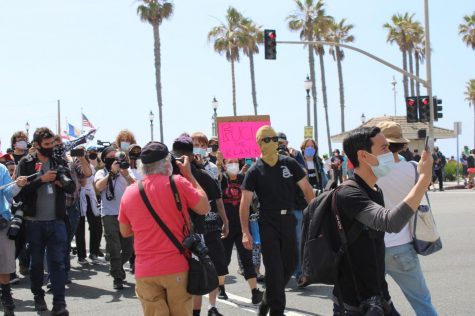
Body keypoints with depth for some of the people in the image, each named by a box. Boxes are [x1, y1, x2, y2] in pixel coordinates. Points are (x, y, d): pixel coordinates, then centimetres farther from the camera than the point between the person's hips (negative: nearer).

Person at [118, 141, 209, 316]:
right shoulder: (178, 183, -8)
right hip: (177, 267, -2)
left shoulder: (129, 192, 2)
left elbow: (125, 232, 13)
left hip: (145, 271, 2)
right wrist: (189, 175, 8)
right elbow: (204, 208, 3)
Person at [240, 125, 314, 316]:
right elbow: (245, 203, -5)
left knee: (290, 264, 11)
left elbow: (306, 189, 4)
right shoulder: (255, 171, -4)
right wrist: (246, 232, -12)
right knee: (274, 268, -3)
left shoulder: (290, 164, 3)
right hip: (268, 223, -3)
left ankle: (268, 300, 32)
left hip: (288, 220, 3)